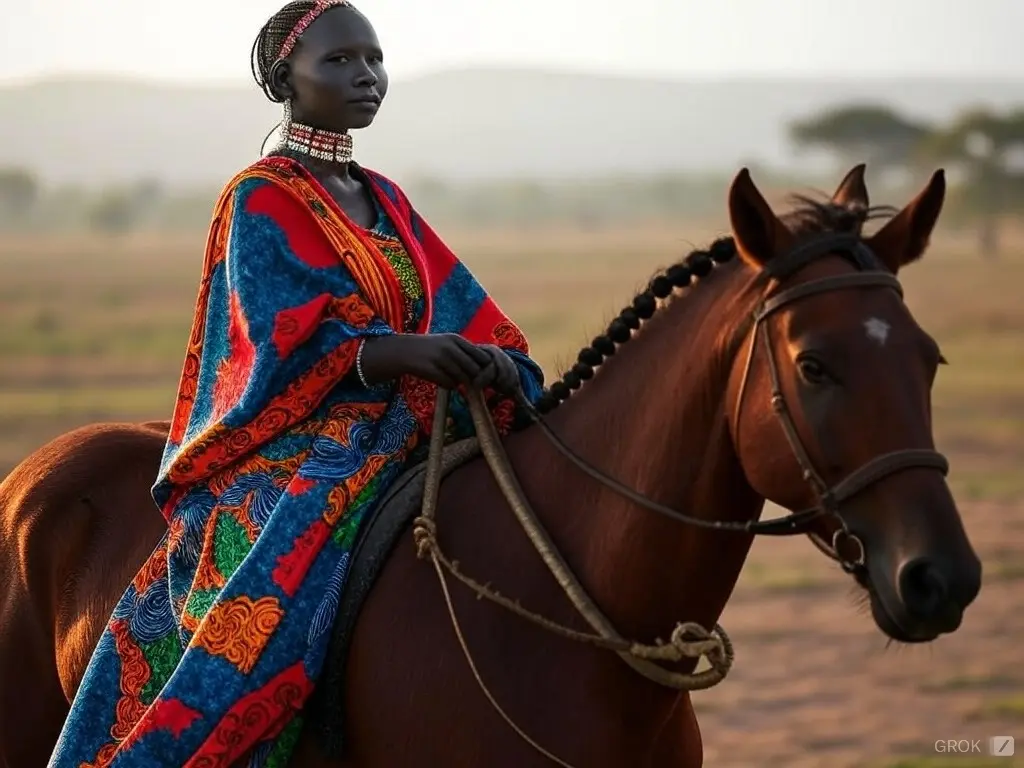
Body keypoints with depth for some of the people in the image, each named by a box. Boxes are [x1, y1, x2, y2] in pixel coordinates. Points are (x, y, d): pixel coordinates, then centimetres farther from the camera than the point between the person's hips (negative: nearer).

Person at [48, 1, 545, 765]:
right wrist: (410, 352, -31)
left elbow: (465, 316, 11)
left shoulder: (385, 203, 18)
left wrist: (497, 367, -12)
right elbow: (292, 344, -15)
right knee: (269, 616, -32)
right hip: (291, 455, -8)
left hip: (395, 444, 8)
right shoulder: (261, 201, -3)